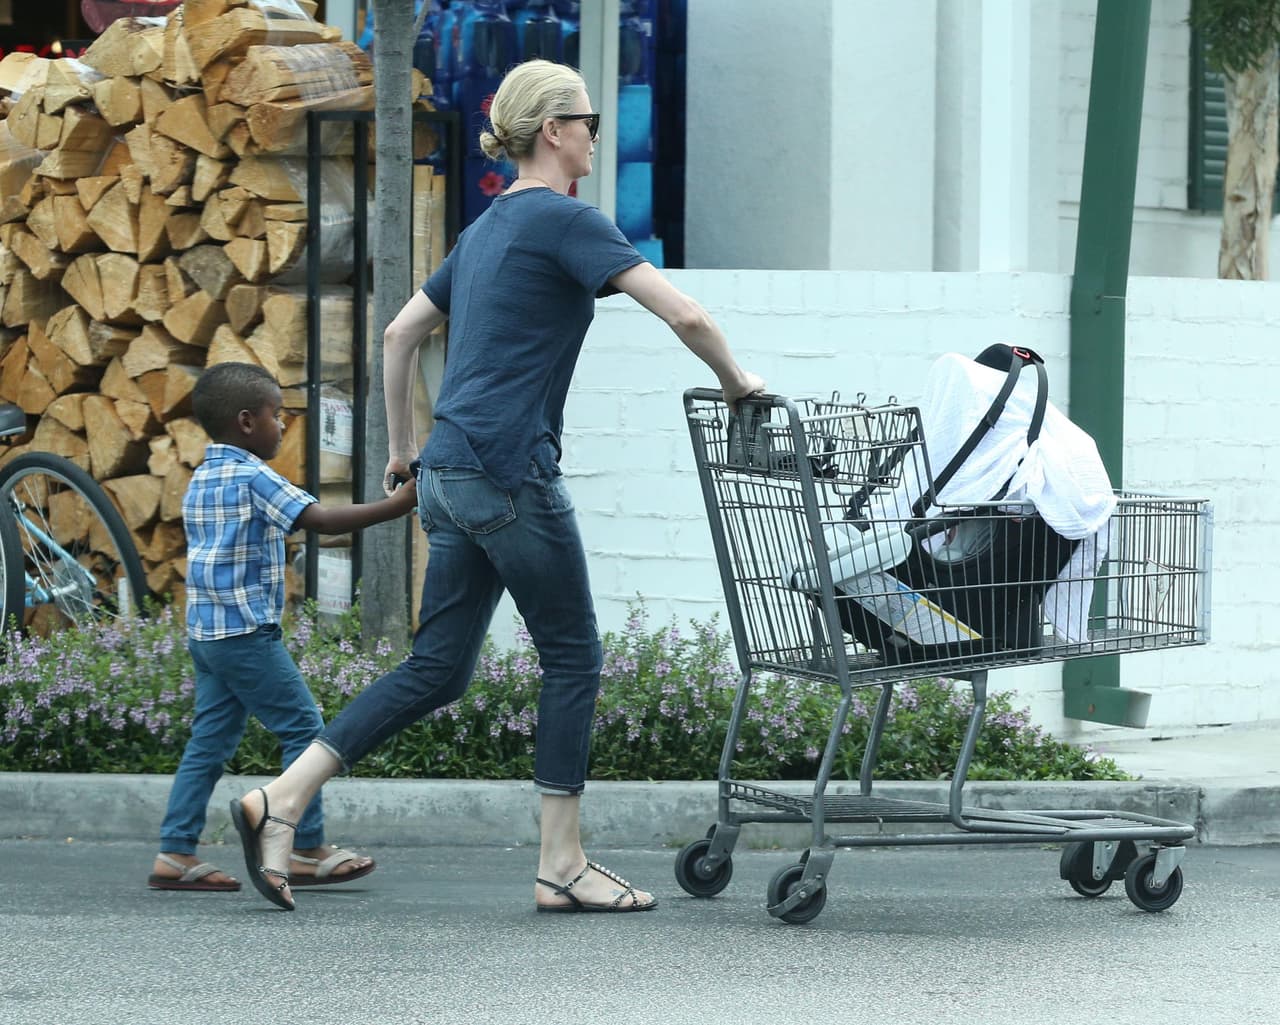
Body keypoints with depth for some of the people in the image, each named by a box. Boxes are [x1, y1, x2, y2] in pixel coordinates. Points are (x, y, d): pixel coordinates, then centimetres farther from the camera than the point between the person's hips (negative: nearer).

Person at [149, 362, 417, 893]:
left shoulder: (200, 480, 15)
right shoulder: (254, 479, -13)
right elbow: (322, 519, -21)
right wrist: (396, 506, -21)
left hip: (206, 630, 9)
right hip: (246, 630, -9)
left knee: (210, 740, 8)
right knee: (304, 728, -1)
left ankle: (175, 854, 3)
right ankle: (306, 851, 0)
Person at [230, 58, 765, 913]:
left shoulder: (490, 228, 18)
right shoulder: (565, 220, -9)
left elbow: (401, 334, 24)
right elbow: (684, 313, -16)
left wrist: (404, 447, 29)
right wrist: (735, 380, 1)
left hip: (452, 478, 8)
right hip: (511, 474, -8)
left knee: (438, 669, 9)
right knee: (573, 657, 3)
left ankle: (280, 802, 1)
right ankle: (562, 866, 7)